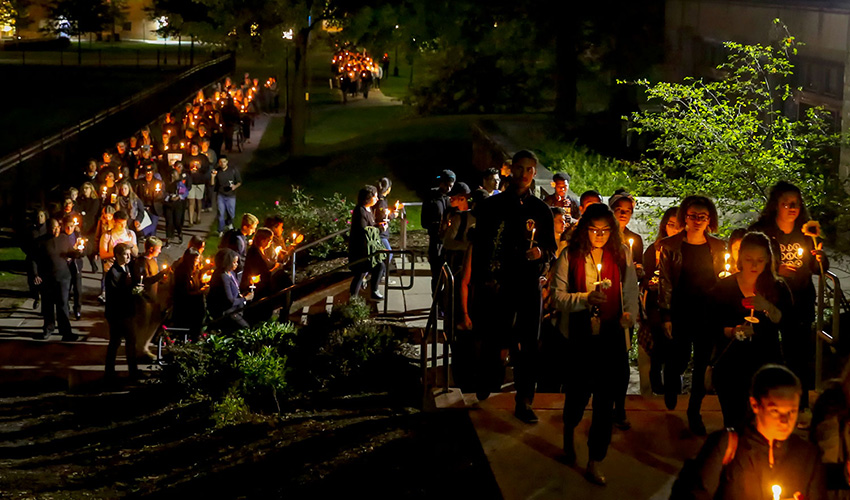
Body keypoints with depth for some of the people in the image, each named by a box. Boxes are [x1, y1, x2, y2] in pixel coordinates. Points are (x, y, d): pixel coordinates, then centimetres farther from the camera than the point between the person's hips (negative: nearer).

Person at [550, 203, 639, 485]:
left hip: (612, 337, 1)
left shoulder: (622, 255, 3)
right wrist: (586, 298, -22)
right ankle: (569, 431, 46)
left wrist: (629, 314, -3)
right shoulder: (570, 256, -4)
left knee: (606, 400, 0)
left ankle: (595, 464, 9)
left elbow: (631, 290, 13)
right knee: (579, 392, 10)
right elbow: (558, 297, -7)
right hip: (580, 337, -1)